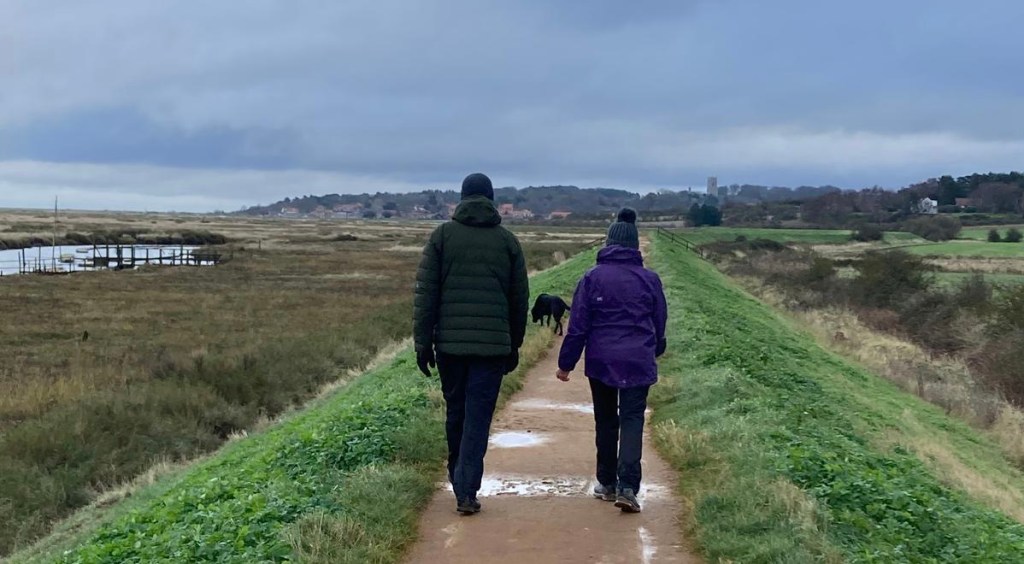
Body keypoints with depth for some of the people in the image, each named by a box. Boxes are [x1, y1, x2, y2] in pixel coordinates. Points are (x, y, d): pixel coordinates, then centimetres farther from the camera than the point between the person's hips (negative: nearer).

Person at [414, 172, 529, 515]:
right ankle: (466, 491, -6)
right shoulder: (508, 241, 5)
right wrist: (514, 345, 17)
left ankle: (457, 474, 33)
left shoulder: (443, 235, 2)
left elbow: (426, 292, -2)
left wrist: (422, 342, 2)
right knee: (478, 419, -1)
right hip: (493, 345, -1)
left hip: (450, 343, 1)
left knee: (455, 412, 17)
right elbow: (520, 299, 8)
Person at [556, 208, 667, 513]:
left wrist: (566, 363, 3)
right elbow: (660, 322, 12)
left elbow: (578, 325, -4)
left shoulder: (593, 277, -4)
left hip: (601, 362, 0)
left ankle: (607, 483, 22)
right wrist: (653, 352, 30)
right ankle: (627, 486, -15)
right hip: (638, 363, 0)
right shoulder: (649, 279, 1)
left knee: (606, 421, 14)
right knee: (632, 419, -1)